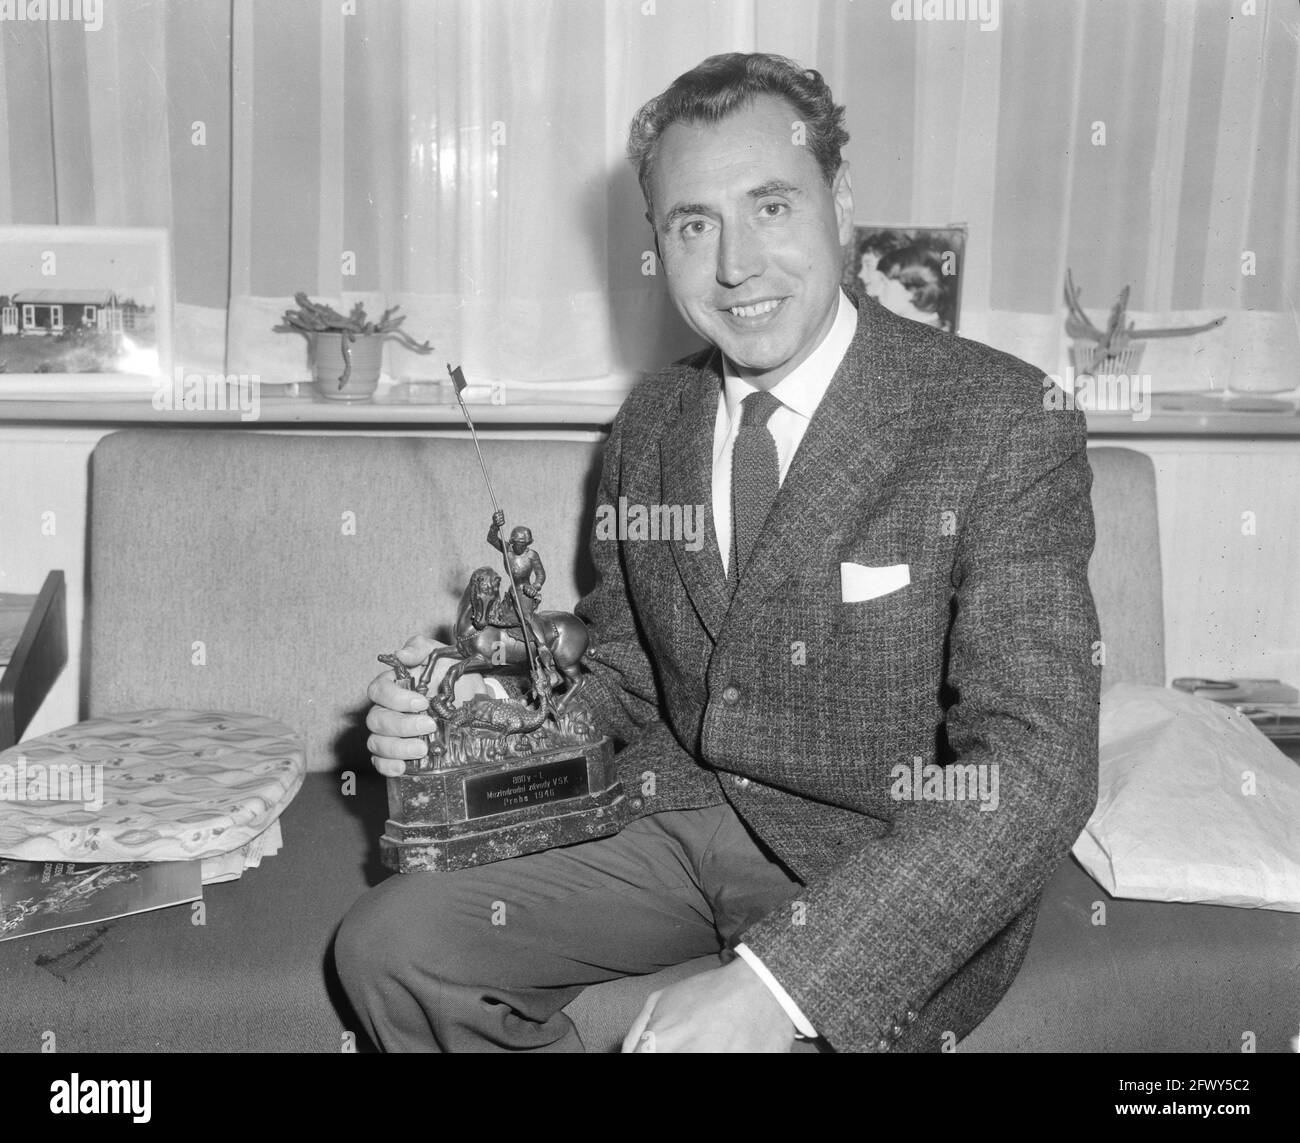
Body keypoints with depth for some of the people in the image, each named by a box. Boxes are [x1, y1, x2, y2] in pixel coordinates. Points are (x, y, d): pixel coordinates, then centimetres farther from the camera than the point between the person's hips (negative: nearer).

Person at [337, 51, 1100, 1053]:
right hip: (681, 815, 5)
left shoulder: (1003, 422, -17)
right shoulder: (649, 426, 3)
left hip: (892, 871, -4)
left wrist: (778, 980, -32)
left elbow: (1036, 769, -23)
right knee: (389, 944, -7)